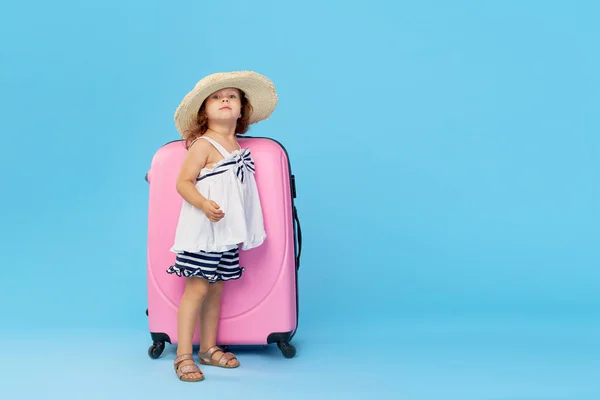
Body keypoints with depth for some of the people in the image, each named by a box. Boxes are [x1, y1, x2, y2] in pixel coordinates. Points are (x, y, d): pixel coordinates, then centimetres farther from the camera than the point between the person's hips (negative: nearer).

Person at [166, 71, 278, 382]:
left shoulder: (238, 146, 11)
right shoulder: (203, 145, -11)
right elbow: (183, 183, -16)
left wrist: (242, 229, 21)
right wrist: (204, 204, -30)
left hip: (226, 233, 7)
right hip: (202, 229, -7)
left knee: (216, 289, 13)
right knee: (197, 288, -7)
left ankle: (209, 348, 24)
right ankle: (183, 356, -1)